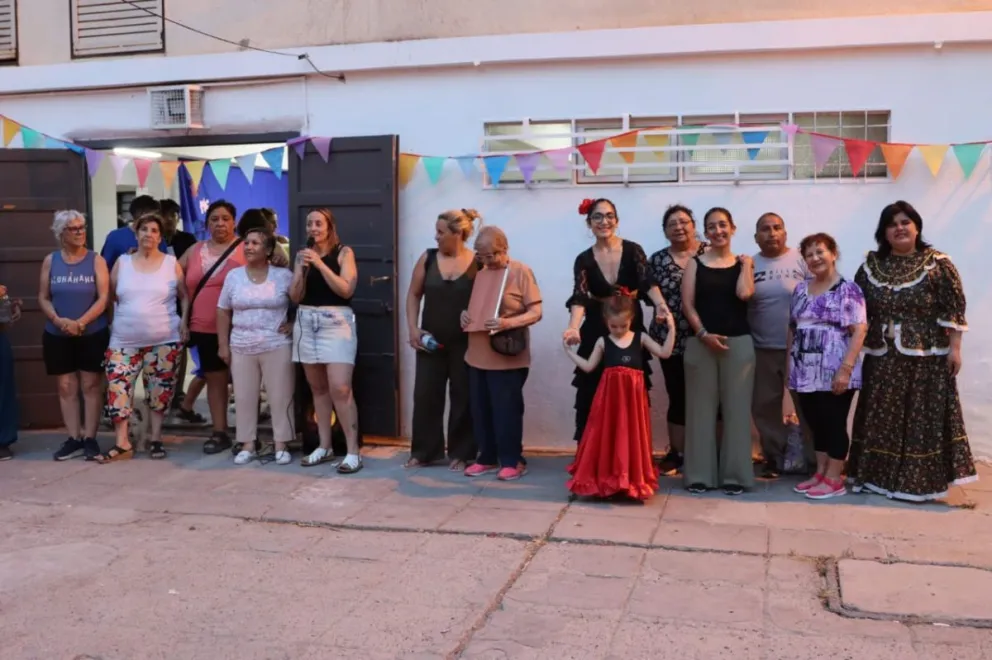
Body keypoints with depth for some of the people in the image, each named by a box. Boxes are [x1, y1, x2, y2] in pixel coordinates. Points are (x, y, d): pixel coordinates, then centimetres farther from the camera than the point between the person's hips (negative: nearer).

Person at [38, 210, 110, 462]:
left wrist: (81, 322, -18)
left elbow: (103, 298, -8)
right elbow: (43, 297, 5)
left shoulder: (96, 260, -1)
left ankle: (90, 438, 4)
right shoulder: (50, 261, 6)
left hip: (93, 334, -2)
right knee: (66, 387, 5)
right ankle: (73, 438, 11)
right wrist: (59, 320, -13)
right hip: (57, 335, 2)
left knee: (91, 385, 0)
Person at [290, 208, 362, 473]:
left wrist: (320, 264, -16)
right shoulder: (303, 254, 11)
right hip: (306, 323, 5)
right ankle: (324, 447, 18)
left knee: (340, 388, -13)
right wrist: (301, 268, -8)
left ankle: (353, 451, -9)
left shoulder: (343, 252, -1)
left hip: (336, 322, -5)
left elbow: (346, 289, -12)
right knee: (318, 388, 9)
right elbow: (295, 296, 7)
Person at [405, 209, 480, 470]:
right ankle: (424, 451, 18)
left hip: (464, 343, -3)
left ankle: (460, 453, 16)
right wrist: (413, 328, 0)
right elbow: (414, 294, 9)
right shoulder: (428, 258, 3)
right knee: (425, 395, 5)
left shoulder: (478, 263, -7)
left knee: (462, 397, 5)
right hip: (430, 341, 3)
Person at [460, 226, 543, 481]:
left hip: (507, 357, -6)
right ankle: (487, 458, 22)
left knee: (507, 411, 0)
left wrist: (508, 323, -26)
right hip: (477, 355, 6)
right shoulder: (479, 271, 9)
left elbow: (536, 312, -11)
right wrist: (465, 313, -1)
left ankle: (512, 461, 11)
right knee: (480, 410, 10)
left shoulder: (521, 272, -8)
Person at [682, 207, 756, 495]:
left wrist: (746, 265, -1)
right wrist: (703, 334, -12)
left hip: (738, 343, 1)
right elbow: (687, 303, -2)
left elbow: (744, 294, -11)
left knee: (736, 407, 2)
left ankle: (734, 474, 10)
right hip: (701, 343, 0)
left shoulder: (742, 263, 9)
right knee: (701, 407, 2)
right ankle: (699, 474, 9)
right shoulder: (695, 263, 6)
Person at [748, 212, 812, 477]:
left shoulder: (801, 260, -2)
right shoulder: (749, 264, 6)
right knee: (764, 405, 8)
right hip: (762, 349, 3)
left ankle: (813, 459, 16)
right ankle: (774, 457, 22)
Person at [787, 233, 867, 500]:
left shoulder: (848, 289, -6)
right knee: (816, 423, 12)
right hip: (806, 372, 6)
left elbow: (859, 330, -13)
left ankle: (834, 480, 7)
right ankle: (820, 473, 22)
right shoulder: (801, 290, 12)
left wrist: (846, 368, -20)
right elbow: (792, 330, 17)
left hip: (834, 373, -6)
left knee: (834, 424, 0)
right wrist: (789, 364, 11)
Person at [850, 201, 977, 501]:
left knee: (923, 417, 2)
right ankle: (878, 475, 19)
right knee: (881, 418, 8)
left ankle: (920, 481, 10)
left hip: (926, 357, -3)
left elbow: (954, 309, -6)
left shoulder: (937, 263, -5)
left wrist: (954, 348, -10)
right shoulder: (871, 266, 5)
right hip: (882, 358, 3)